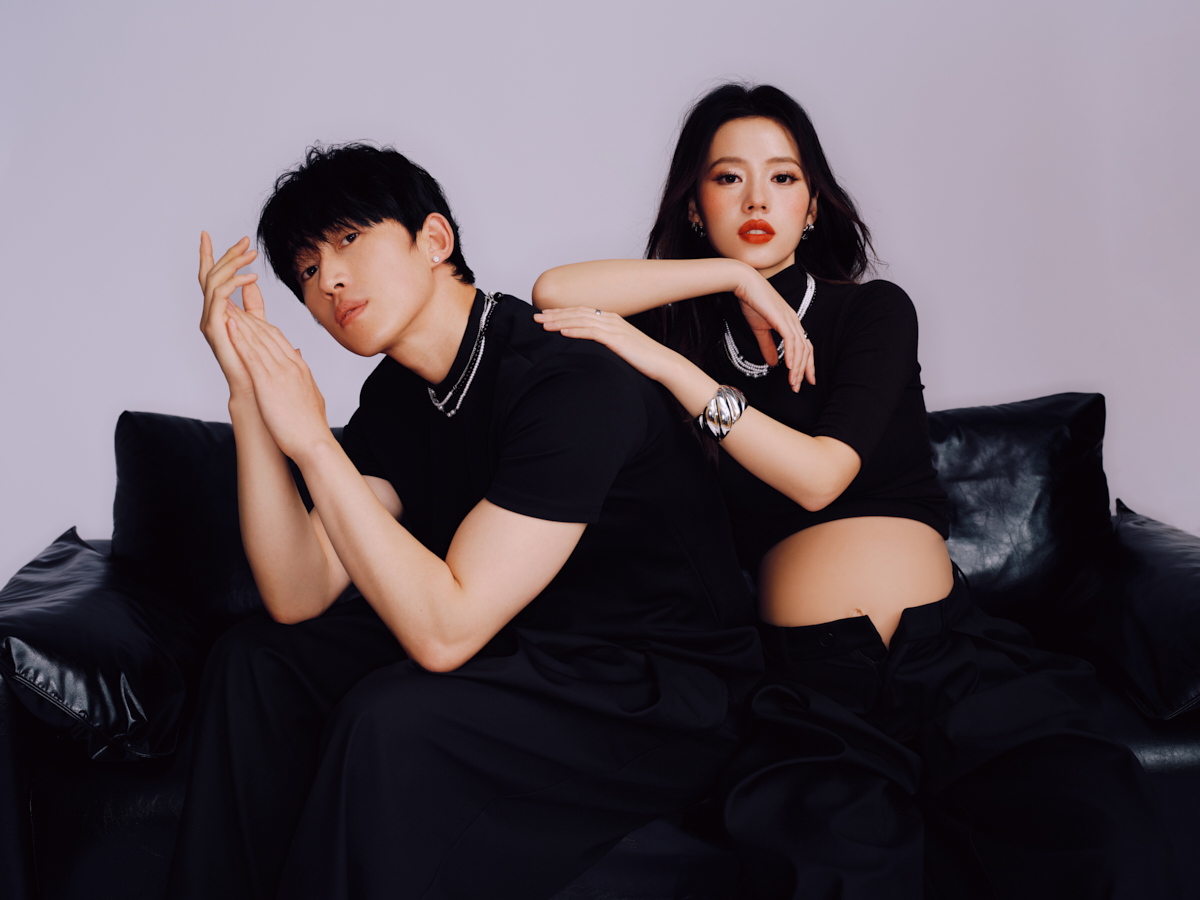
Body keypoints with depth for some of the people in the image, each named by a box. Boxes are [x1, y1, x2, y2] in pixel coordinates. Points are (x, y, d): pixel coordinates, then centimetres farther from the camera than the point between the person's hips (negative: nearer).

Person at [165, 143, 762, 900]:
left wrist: (311, 440, -29)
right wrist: (250, 396, -14)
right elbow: (298, 598, -6)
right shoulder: (399, 392, 2)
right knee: (255, 661, 1)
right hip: (523, 653, 8)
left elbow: (443, 631, -29)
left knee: (393, 721, -30)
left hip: (659, 696, -8)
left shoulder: (574, 381, -25)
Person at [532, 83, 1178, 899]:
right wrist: (735, 275, -1)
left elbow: (818, 476, -6)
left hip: (946, 650, 1)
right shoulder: (689, 329, 14)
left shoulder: (875, 311, 11)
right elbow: (554, 293, -2)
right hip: (810, 678, 0)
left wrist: (669, 366, -11)